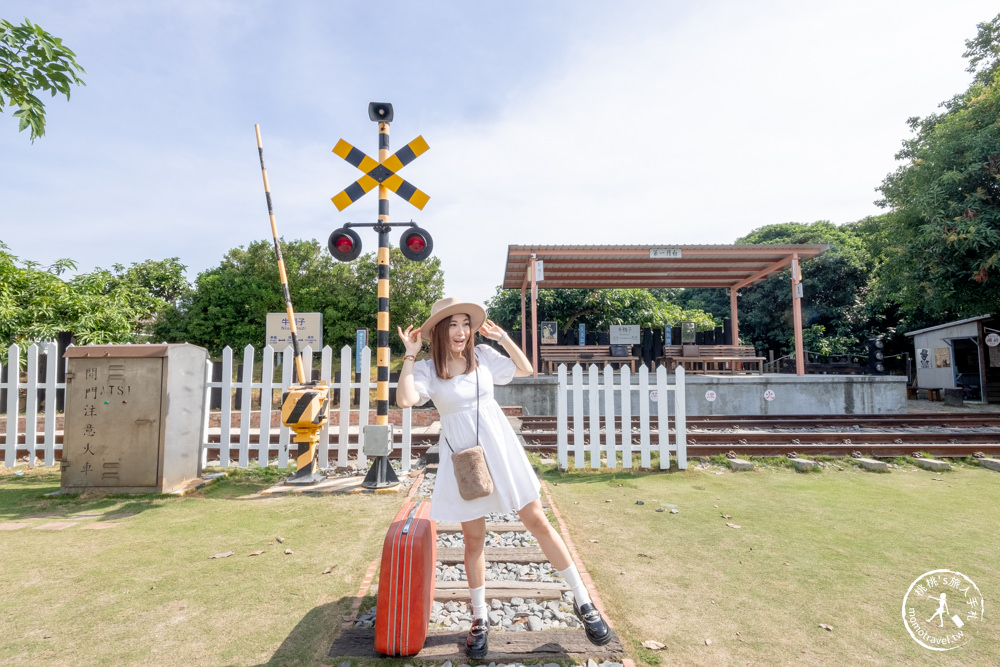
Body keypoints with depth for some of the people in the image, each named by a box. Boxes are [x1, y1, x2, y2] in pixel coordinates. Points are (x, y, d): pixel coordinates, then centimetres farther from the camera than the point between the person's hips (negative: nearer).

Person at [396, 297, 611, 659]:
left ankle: (583, 602, 19)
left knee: (538, 522, 6)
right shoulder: (428, 369, -5)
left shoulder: (483, 356, 1)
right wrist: (410, 355, -18)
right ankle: (480, 618, 31)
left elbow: (526, 369, 9)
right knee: (474, 538, 10)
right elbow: (405, 399, -23)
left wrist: (502, 336, 1)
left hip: (500, 449, 1)